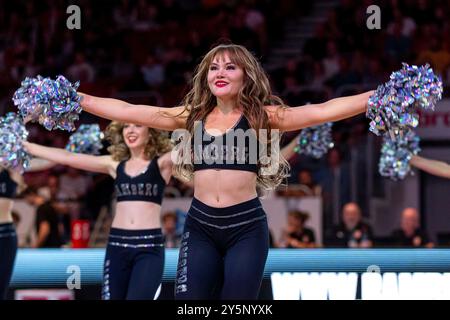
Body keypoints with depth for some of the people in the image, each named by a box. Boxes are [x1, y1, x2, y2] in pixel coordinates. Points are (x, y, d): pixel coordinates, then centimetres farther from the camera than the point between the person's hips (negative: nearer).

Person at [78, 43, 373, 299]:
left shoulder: (260, 116, 0)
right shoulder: (192, 116, 9)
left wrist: (376, 97, -20)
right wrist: (77, 99, 6)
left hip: (246, 227, -3)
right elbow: (127, 111, 10)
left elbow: (322, 111, -10)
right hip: (200, 227, 3)